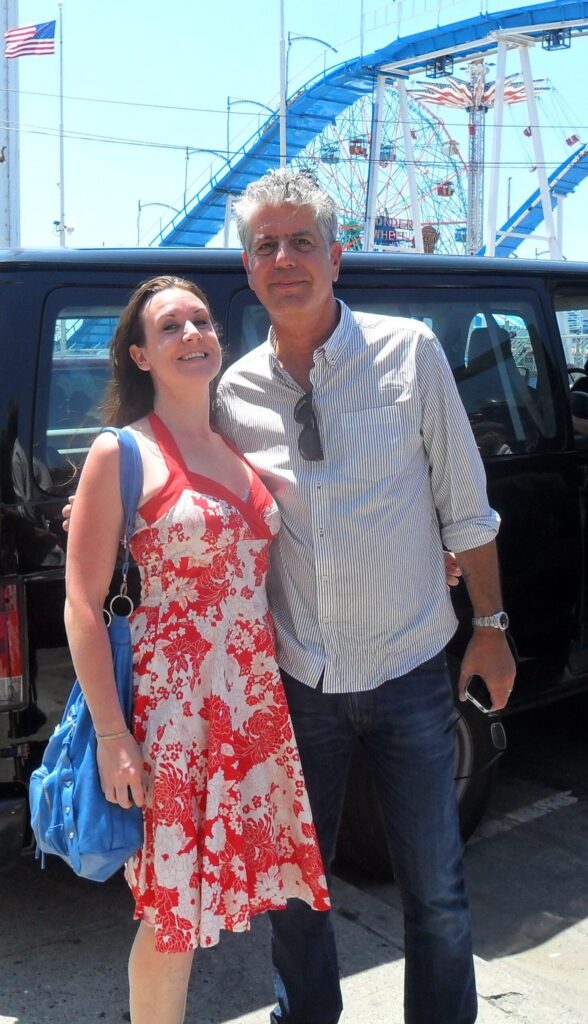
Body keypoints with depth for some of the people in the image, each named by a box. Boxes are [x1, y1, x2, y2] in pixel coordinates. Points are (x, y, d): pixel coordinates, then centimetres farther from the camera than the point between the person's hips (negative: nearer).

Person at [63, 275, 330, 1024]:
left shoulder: (240, 449, 11)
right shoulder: (122, 454, -7)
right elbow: (82, 604, -9)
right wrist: (112, 737, -14)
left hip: (262, 699, 6)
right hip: (175, 705, -6)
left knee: (281, 881, 14)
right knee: (172, 910, 4)